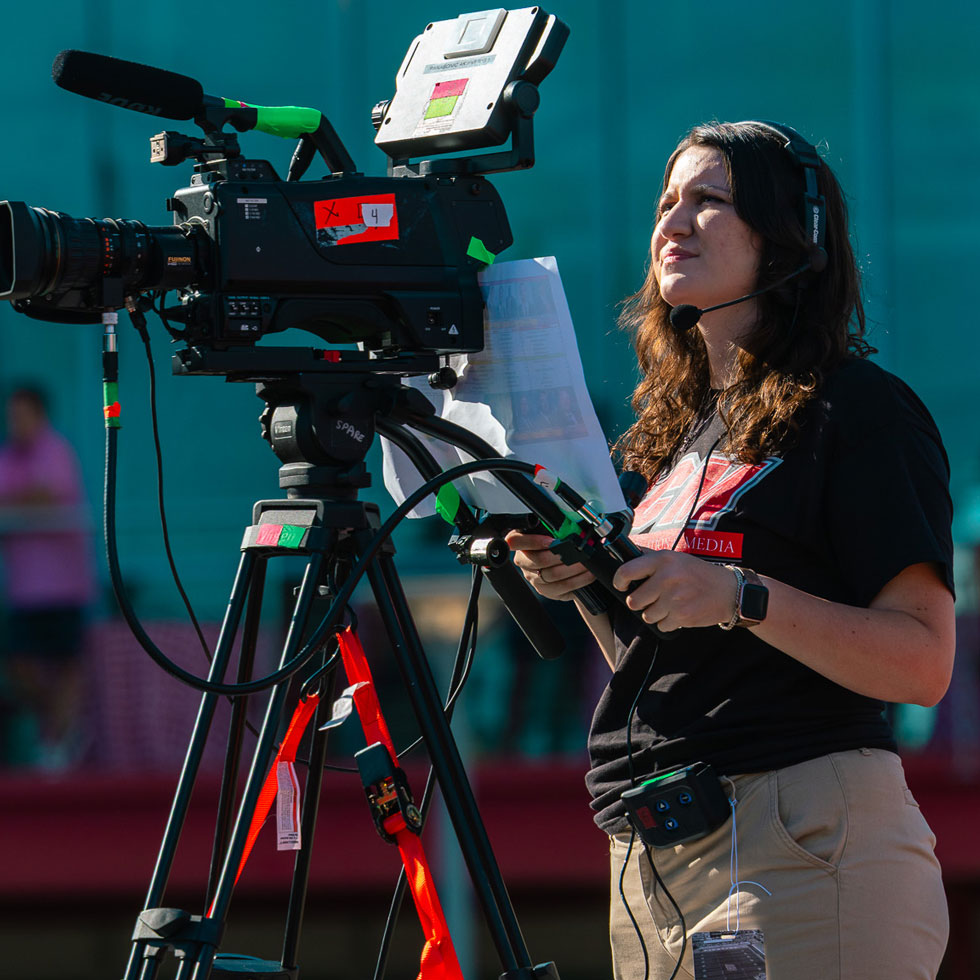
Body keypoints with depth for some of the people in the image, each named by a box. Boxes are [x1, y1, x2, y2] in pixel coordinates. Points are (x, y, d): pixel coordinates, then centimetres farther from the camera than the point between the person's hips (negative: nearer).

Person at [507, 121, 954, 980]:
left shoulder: (860, 409, -5)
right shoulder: (678, 424, 19)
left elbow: (922, 663, -14)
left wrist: (742, 598, -23)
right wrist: (585, 586, 3)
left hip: (800, 843, -8)